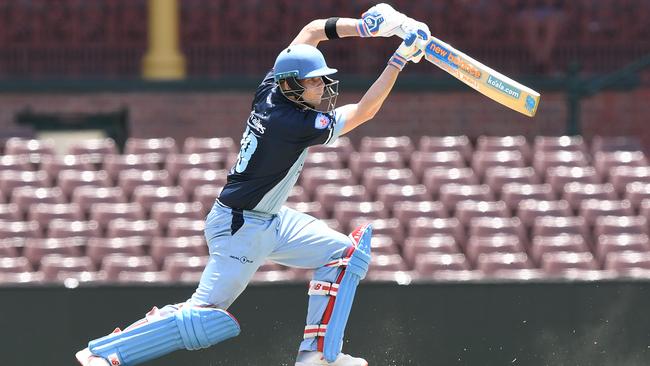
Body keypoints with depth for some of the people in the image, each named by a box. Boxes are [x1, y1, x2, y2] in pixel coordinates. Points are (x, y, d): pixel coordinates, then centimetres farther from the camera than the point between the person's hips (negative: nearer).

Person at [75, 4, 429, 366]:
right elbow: (364, 112, -21)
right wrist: (399, 60, -21)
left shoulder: (270, 90, -6)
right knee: (205, 316, -11)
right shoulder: (294, 124, -27)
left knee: (341, 252, 10)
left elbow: (312, 31, 3)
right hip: (241, 228, -10)